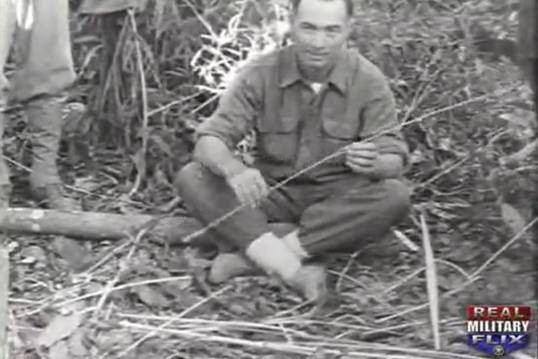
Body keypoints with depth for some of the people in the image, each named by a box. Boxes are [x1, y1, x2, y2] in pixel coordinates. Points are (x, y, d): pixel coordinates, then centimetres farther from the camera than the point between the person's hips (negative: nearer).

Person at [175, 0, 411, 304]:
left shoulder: (369, 81, -11)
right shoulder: (260, 74, -11)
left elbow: (395, 160, -12)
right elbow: (210, 141, -16)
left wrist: (374, 164, -38)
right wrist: (234, 170, -41)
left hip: (338, 198, 0)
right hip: (271, 191, 1)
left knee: (395, 196, -30)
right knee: (192, 179, -23)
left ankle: (254, 256, -30)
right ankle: (297, 270, -36)